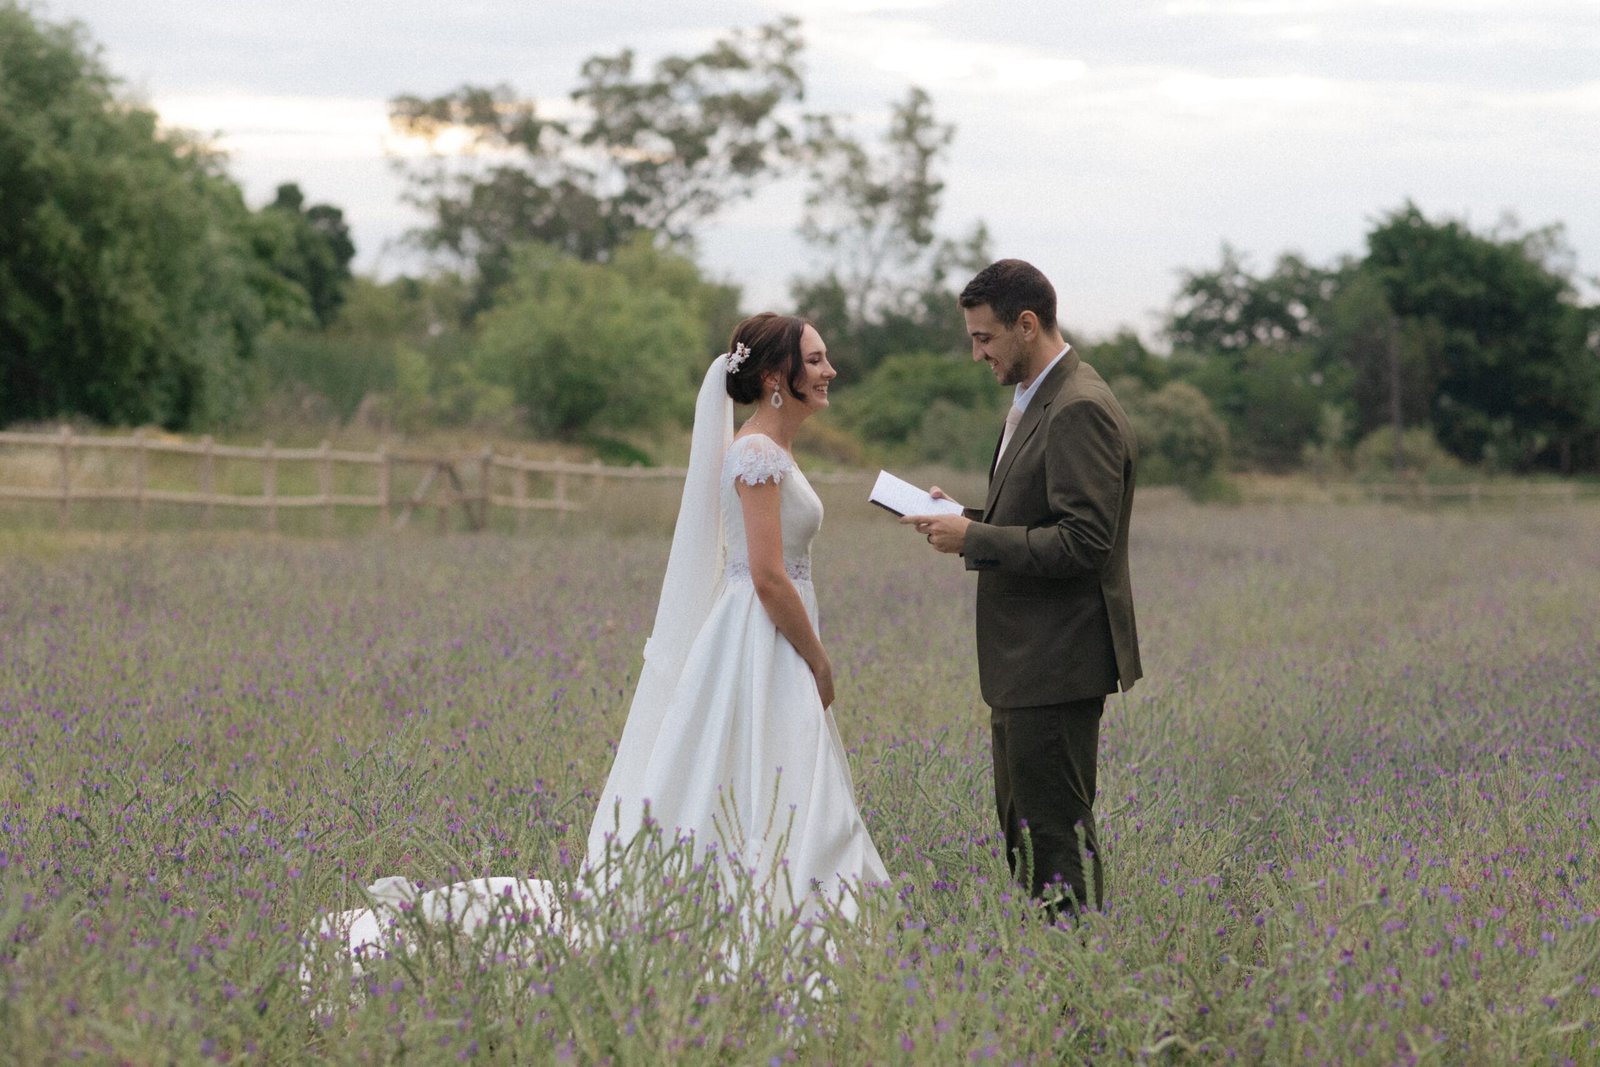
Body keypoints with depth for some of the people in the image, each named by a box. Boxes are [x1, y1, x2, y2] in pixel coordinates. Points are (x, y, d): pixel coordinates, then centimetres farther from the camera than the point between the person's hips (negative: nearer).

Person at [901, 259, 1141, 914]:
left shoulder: (1080, 411, -18)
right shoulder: (1033, 402, 16)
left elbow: (1084, 541, -24)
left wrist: (974, 539, -19)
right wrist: (964, 518, 8)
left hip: (1056, 663, -11)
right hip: (1025, 662, 11)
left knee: (1055, 830, -7)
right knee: (1020, 827, 15)